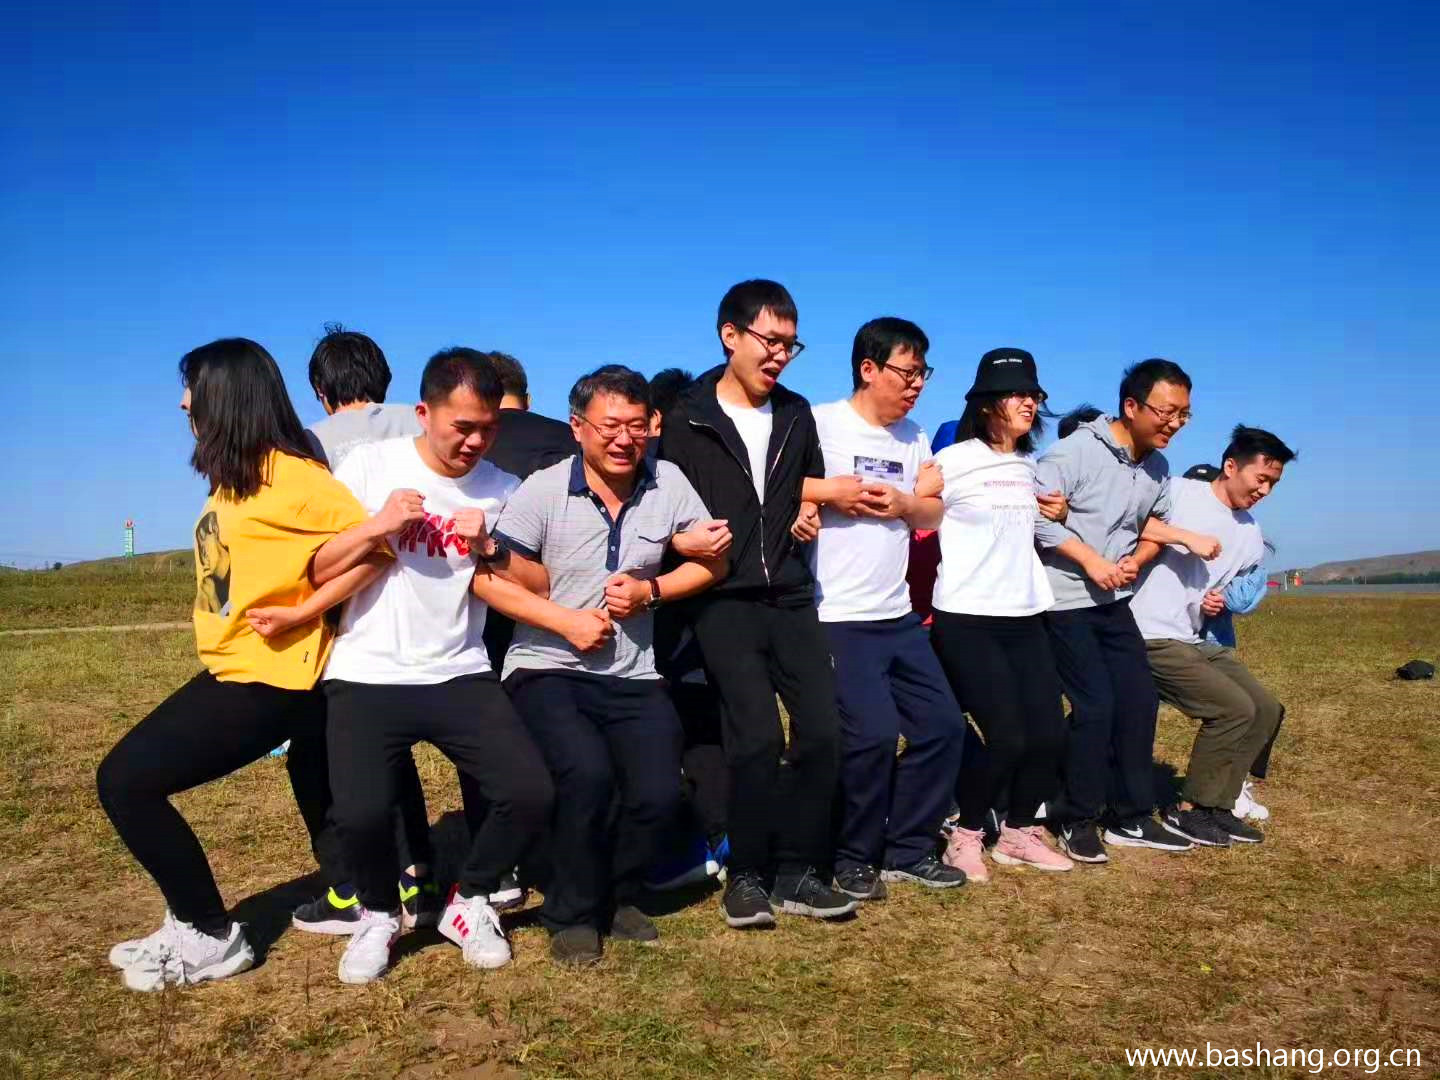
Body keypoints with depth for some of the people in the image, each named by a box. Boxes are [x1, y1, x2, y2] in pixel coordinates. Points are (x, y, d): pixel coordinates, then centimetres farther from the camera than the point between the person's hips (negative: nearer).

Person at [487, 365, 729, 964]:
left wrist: (650, 591, -8)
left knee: (657, 793, -14)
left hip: (633, 677, 3)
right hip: (547, 669, -3)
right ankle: (572, 914, 1)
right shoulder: (543, 490, -8)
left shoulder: (668, 483, 0)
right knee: (588, 773, -27)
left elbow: (712, 563, 8)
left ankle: (617, 897, 20)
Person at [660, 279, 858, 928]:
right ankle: (747, 876, 5)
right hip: (724, 603, -5)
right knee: (758, 736, -13)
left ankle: (797, 871, 12)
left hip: (790, 598, 5)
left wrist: (808, 511, 7)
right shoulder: (687, 420, -2)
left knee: (821, 729, -3)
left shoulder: (795, 415, 12)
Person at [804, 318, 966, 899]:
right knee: (872, 734, -13)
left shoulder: (914, 436, 15)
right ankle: (851, 858, 10)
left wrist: (905, 504, -5)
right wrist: (829, 491, -21)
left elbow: (933, 513, 15)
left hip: (900, 616, 8)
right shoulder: (820, 424, -9)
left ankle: (908, 850, 24)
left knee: (942, 725, 8)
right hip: (839, 619, -8)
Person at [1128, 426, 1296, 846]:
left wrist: (1219, 603, 2)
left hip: (1198, 641, 9)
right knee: (1234, 709, -16)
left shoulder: (1251, 536, 13)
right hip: (1153, 638, -9)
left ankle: (1216, 807, 14)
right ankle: (1189, 811, -1)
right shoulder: (1177, 493, -10)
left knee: (1265, 708, 5)